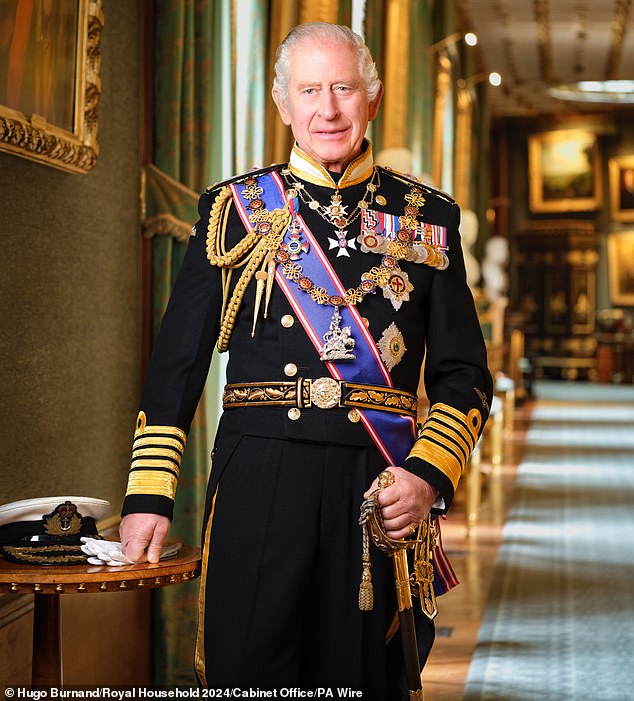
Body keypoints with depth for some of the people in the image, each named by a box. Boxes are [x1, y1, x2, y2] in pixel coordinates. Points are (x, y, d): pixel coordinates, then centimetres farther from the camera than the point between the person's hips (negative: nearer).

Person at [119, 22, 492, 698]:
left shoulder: (426, 217, 9)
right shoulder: (233, 208, 8)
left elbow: (464, 371, 8)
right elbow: (177, 362, 7)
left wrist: (429, 475, -9)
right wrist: (148, 493, 0)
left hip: (382, 488, 1)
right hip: (259, 477, -1)